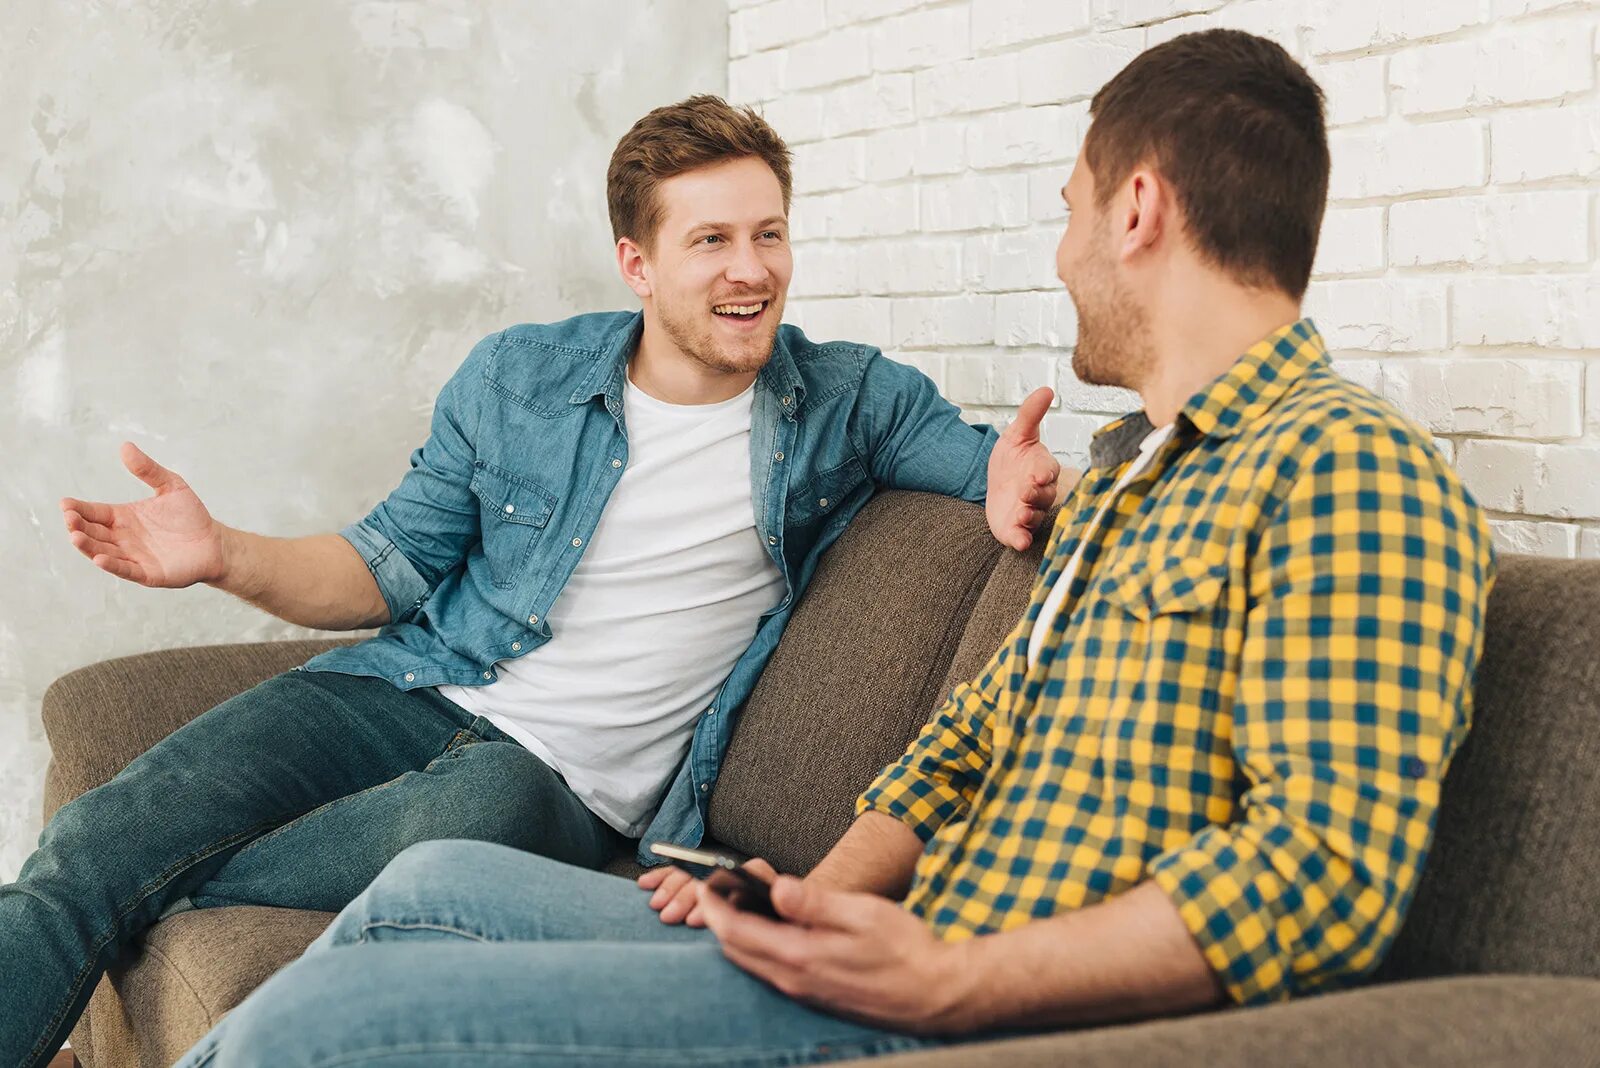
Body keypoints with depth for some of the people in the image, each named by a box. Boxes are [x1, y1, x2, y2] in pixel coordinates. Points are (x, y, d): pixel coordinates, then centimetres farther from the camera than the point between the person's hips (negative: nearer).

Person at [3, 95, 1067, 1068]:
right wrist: (228, 556, -6)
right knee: (104, 834, -22)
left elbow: (1000, 466, 4)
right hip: (417, 695, 3)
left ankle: (140, 905, -20)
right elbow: (397, 561, 12)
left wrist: (1020, 492, -22)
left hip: (571, 777, -2)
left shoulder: (848, 399, 4)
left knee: (481, 806, -39)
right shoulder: (516, 377, 7)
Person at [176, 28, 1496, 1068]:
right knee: (432, 883, 14)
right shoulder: (1124, 468, 22)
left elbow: (1332, 866, -23)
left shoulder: (1344, 470, -12)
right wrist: (819, 899, 4)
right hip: (920, 941, 10)